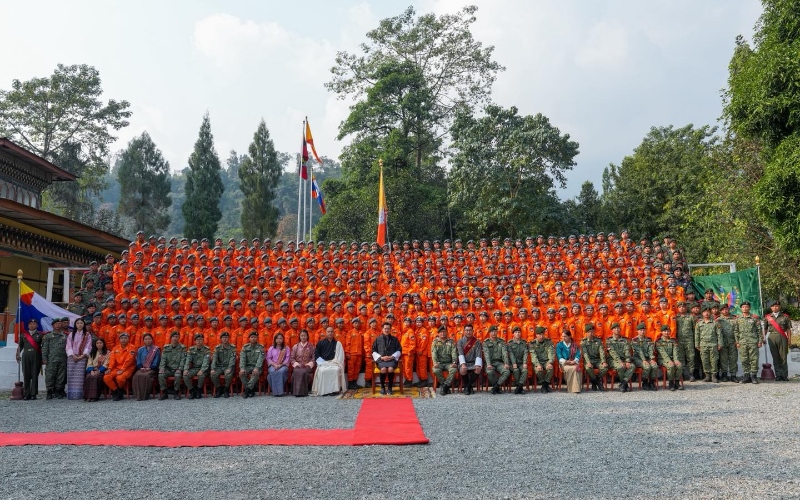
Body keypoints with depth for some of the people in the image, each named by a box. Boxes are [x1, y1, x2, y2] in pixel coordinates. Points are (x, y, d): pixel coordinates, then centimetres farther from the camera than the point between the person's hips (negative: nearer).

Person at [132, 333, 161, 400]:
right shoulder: (140, 350, 17)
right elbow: (138, 360, 13)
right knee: (136, 376, -30)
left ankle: (145, 395, -27)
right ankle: (138, 395, -27)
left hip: (152, 369, -3)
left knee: (146, 375, -35)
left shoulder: (156, 349, 6)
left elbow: (156, 361, -1)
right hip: (142, 369, 3)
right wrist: (140, 367, -5)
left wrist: (150, 368, -11)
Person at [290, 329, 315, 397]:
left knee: (303, 372, -36)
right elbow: (292, 358, 12)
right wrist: (296, 363, -7)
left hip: (307, 366, -1)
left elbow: (314, 357, 5)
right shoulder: (295, 346, 16)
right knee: (297, 372, -35)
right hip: (298, 366, 1)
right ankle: (296, 391, -33)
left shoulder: (311, 346, 12)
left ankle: (302, 391, -31)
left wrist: (309, 364, -11)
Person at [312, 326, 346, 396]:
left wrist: (334, 362, -11)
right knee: (322, 371, -33)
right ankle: (323, 390, -25)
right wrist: (322, 362, -4)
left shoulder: (337, 343, 11)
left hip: (334, 362, 0)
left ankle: (335, 389, -26)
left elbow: (339, 356, 3)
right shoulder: (320, 343, 11)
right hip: (323, 363, 0)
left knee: (336, 370, -34)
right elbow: (316, 354, 10)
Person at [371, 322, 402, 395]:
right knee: (383, 369, -33)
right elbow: (374, 351, 9)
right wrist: (381, 357, -7)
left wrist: (392, 357, -6)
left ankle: (390, 387, -12)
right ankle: (382, 387, -10)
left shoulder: (394, 339, 12)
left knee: (390, 369, -33)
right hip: (381, 360, 0)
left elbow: (399, 350, 10)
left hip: (392, 359, 0)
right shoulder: (378, 339, 10)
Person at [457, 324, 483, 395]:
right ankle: (468, 386, -3)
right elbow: (460, 354, -10)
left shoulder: (477, 342, 3)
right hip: (464, 363, -1)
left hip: (473, 363, 1)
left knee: (478, 370, -31)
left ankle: (468, 386, -6)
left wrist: (478, 365, -24)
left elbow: (479, 355, -7)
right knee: (462, 370, -33)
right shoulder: (460, 341, 2)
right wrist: (463, 364, -26)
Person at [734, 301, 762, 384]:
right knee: (744, 360, 4)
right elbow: (735, 331, 10)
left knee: (754, 359, -2)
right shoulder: (738, 318, 9)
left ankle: (754, 375, 7)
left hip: (753, 342, -2)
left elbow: (759, 330, 4)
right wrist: (737, 342, 4)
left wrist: (760, 341, -1)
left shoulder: (754, 318, 4)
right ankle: (746, 376, 11)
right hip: (742, 342, 2)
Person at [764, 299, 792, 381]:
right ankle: (778, 375, 7)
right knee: (775, 358, 3)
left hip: (782, 338, -1)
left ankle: (784, 375, 7)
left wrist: (789, 340, -1)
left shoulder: (785, 317, 6)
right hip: (772, 338, 1)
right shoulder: (767, 317, 8)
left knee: (783, 357, 0)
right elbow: (765, 329, 12)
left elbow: (788, 329, 5)